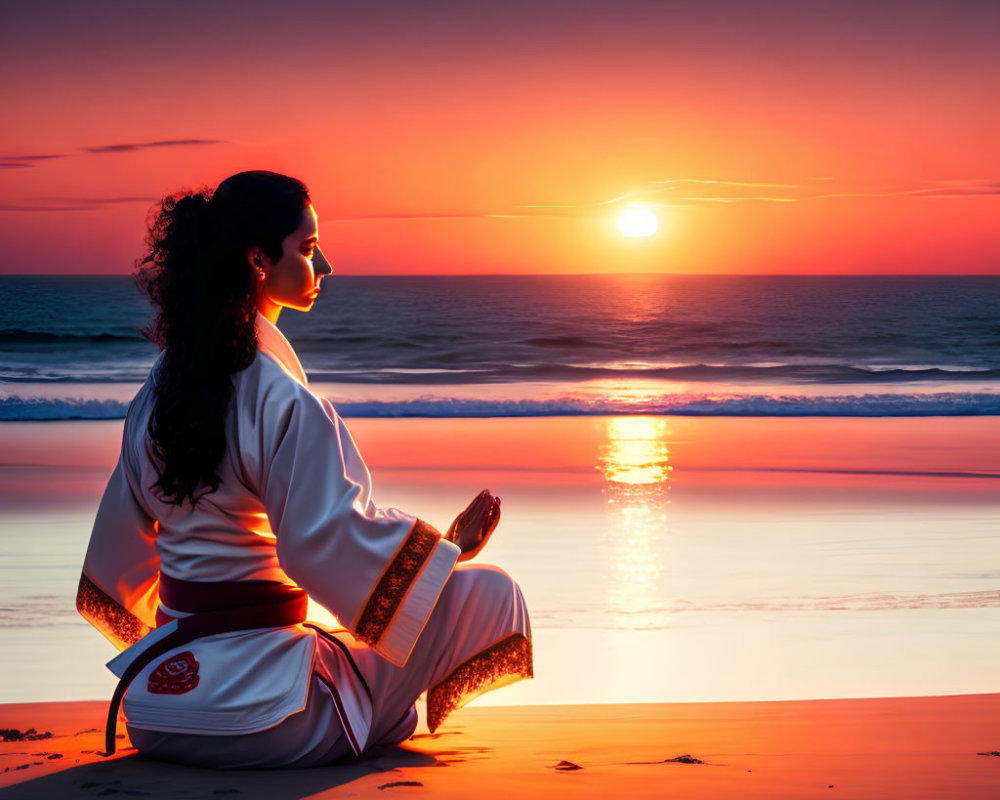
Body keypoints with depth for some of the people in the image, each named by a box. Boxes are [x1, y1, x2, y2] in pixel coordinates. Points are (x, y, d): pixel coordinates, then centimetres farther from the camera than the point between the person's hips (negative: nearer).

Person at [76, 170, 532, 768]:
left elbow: (122, 536, 14)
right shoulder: (284, 404, -19)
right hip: (256, 712, -9)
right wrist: (450, 546, -8)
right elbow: (334, 539, -21)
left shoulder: (157, 393, 5)